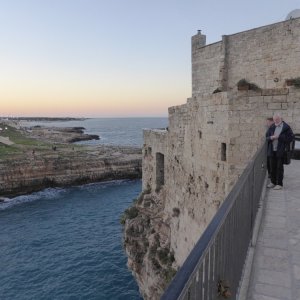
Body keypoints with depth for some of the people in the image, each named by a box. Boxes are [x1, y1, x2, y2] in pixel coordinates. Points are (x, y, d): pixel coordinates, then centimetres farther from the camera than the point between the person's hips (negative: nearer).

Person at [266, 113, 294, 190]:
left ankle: (279, 184, 10)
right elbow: (267, 137, 13)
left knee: (279, 168, 1)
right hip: (272, 151, 5)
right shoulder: (272, 127, 11)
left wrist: (279, 137, -16)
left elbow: (291, 137, -10)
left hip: (280, 151, -5)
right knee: (272, 167, 11)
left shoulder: (286, 127, -4)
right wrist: (271, 137, -10)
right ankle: (273, 182, 23)